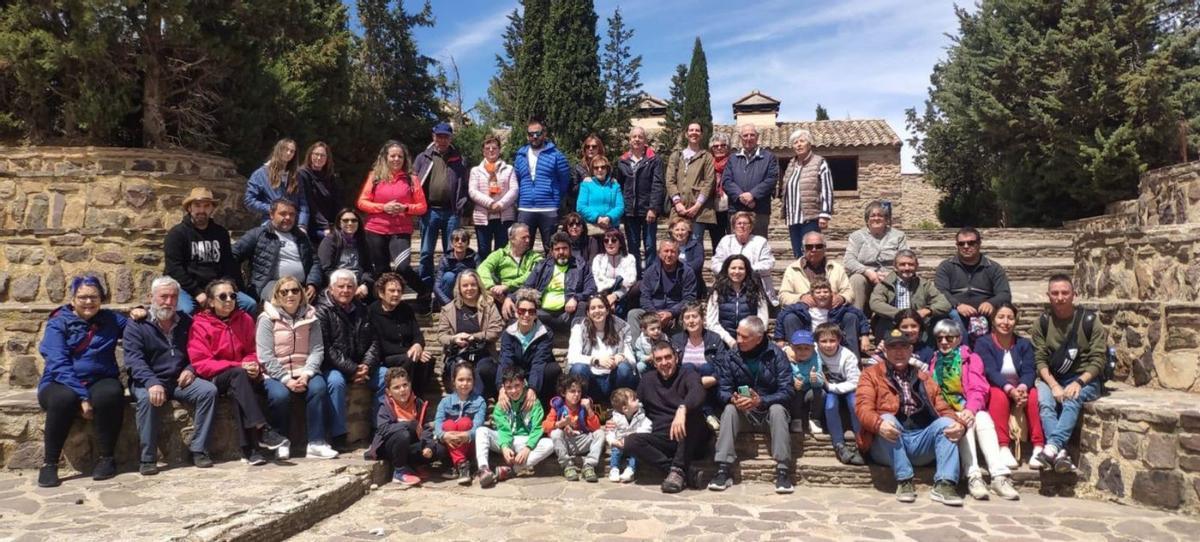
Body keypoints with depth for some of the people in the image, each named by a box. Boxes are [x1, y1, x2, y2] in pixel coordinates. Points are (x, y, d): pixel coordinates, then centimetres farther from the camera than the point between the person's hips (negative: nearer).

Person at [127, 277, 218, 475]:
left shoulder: (186, 322, 13)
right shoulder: (136, 325, -1)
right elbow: (134, 360, -14)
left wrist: (190, 369, -6)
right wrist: (152, 383, -32)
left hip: (180, 380, 4)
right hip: (148, 381, -3)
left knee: (209, 390, -22)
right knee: (147, 398, -36)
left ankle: (198, 449, -18)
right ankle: (147, 459, -26)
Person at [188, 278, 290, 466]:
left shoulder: (245, 319, 7)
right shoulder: (200, 324, -5)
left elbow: (252, 351, 11)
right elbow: (200, 363, -11)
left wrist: (253, 364, -15)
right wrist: (238, 366, -21)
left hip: (240, 377, 3)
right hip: (214, 379, -3)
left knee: (239, 393, -33)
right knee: (239, 375, -35)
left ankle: (249, 449, -37)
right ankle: (263, 431, -43)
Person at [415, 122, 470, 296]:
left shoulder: (458, 159, 10)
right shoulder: (423, 157, 8)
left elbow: (465, 183, 8)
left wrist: (461, 203, -4)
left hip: (451, 212, 0)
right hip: (429, 211, 0)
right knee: (426, 253, 4)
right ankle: (425, 290, 11)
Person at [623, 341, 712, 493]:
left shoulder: (687, 375, 2)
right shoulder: (647, 382, 18)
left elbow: (698, 392, -22)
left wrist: (682, 409, -43)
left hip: (690, 439, -3)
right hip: (662, 440, 4)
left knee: (691, 410, -32)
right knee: (631, 442, -24)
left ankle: (678, 469, -29)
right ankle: (686, 472, -28)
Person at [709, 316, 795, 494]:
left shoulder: (776, 354, -13)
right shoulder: (731, 356, -6)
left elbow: (787, 391, -17)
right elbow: (723, 389, -5)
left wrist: (761, 401, -33)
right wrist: (733, 398, -30)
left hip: (770, 407, -2)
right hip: (743, 410, 2)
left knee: (778, 410, -33)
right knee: (730, 409, -28)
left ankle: (783, 471, -30)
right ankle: (723, 470, -31)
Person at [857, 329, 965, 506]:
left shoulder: (924, 378, 24)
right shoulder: (872, 373, 12)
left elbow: (942, 409, 13)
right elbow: (863, 407, -4)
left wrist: (956, 423, -11)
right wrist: (879, 423, -27)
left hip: (921, 440, 3)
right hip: (888, 445, -3)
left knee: (946, 423, -21)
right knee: (887, 419, -32)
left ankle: (944, 485, -30)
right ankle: (904, 482, -28)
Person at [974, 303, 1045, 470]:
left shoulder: (1024, 344, 6)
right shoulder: (983, 343, -4)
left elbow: (1029, 371, -9)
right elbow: (991, 372, -18)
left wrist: (1022, 388, -33)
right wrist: (1010, 389, -36)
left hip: (1020, 390, 3)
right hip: (994, 389, -2)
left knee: (1034, 395, -28)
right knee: (999, 395, -35)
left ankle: (1039, 447, -30)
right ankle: (1003, 448, -39)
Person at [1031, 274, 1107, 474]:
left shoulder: (1089, 320, 0)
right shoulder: (1043, 323, 5)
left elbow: (1097, 360, -4)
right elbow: (1040, 359, -1)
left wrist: (1078, 383, -20)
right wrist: (1054, 385, -18)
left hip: (1085, 379, -2)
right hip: (1052, 379, 2)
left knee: (1072, 399, -35)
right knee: (1044, 402, -30)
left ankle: (1052, 447, -47)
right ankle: (1061, 453, -42)